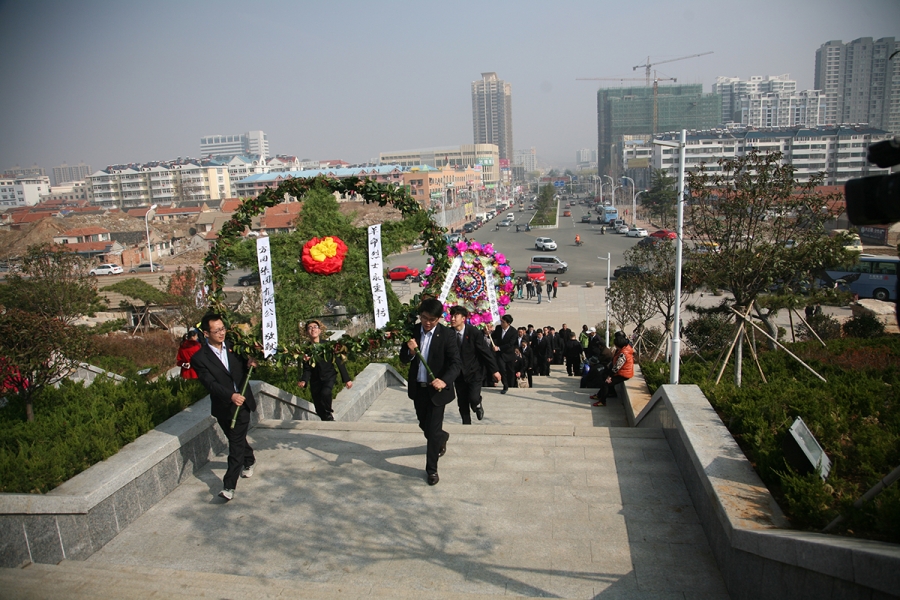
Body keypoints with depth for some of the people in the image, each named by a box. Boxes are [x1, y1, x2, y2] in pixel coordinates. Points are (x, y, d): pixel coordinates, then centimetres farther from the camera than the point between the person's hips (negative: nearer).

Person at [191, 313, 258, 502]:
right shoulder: (199, 358, -10)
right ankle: (249, 460, 48)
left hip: (242, 403, 1)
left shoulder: (233, 347, 2)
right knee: (237, 439, 18)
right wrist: (231, 395, -35)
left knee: (236, 442, -5)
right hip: (223, 407, 0)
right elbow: (210, 383, -20)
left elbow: (244, 370, 14)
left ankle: (229, 485, -1)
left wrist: (249, 363, -11)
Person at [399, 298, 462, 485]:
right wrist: (410, 352, -23)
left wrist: (445, 381, -36)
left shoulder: (446, 335, -16)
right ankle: (442, 438, 53)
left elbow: (456, 362, -19)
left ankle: (431, 469, 18)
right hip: (418, 387, 5)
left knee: (433, 430, 0)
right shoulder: (412, 331, -5)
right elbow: (403, 359, 0)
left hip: (436, 388, -4)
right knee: (424, 425, 21)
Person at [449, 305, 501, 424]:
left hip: (474, 372, -3)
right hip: (459, 373, 3)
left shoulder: (474, 332, -15)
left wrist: (494, 370, -9)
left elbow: (486, 351, -11)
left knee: (474, 399, -16)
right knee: (462, 404, 8)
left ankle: (478, 405, 20)